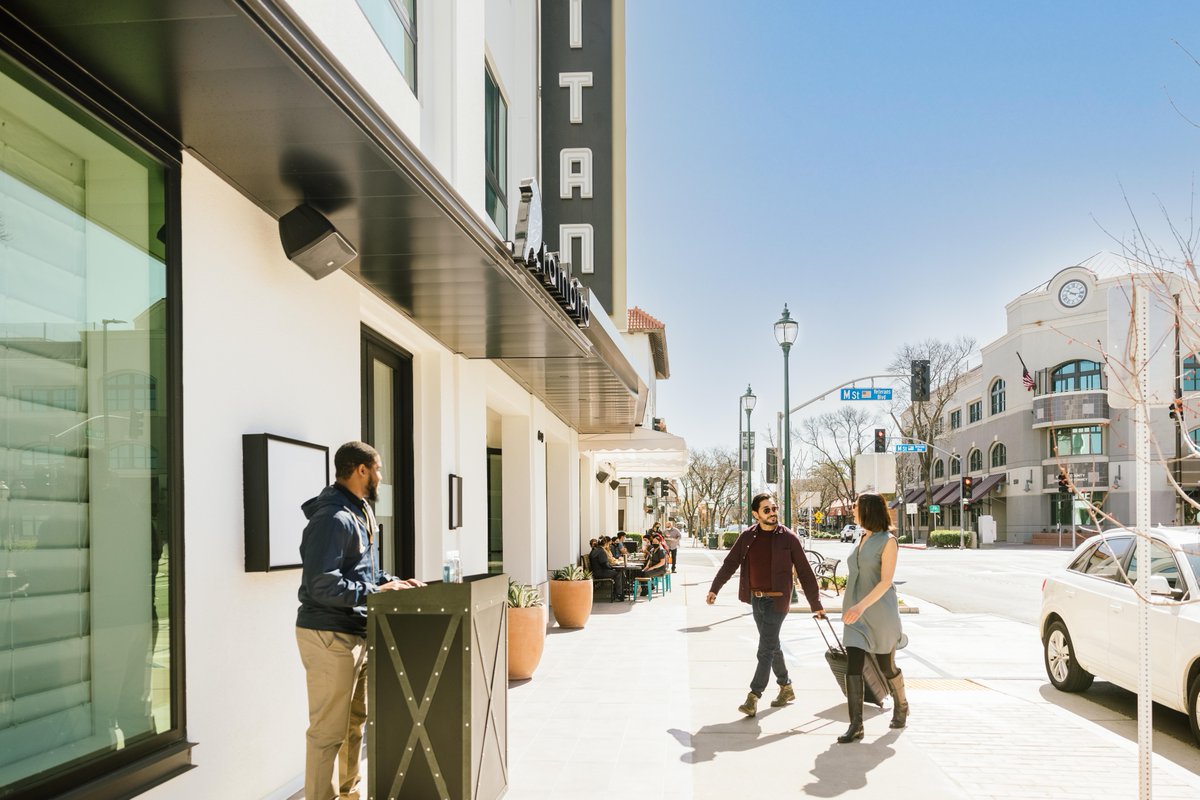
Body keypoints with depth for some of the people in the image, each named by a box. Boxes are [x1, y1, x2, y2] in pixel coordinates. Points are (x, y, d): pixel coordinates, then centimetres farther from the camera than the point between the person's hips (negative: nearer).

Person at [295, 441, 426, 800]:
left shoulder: (358, 514, 13)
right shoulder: (333, 518, -20)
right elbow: (322, 585, -26)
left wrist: (394, 582, 6)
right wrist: (376, 593, -20)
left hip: (355, 633, 11)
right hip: (328, 635, -10)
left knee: (355, 721, 20)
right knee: (328, 730, -2)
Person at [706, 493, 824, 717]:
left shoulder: (789, 538, -7)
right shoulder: (747, 536, 3)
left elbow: (805, 573, -3)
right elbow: (730, 563, 8)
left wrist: (816, 604, 0)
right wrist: (714, 588, 1)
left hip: (777, 600, -5)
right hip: (755, 599, 5)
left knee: (766, 649, -8)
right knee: (772, 645, 16)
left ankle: (753, 697, -7)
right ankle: (786, 688, 32)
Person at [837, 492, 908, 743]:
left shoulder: (887, 541, -10)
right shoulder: (861, 540, 11)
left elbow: (886, 581, -18)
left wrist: (862, 606, -29)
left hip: (880, 612, -5)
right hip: (856, 612, 5)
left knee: (887, 667, 11)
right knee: (852, 667, -8)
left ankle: (901, 707, 38)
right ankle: (856, 725, -7)